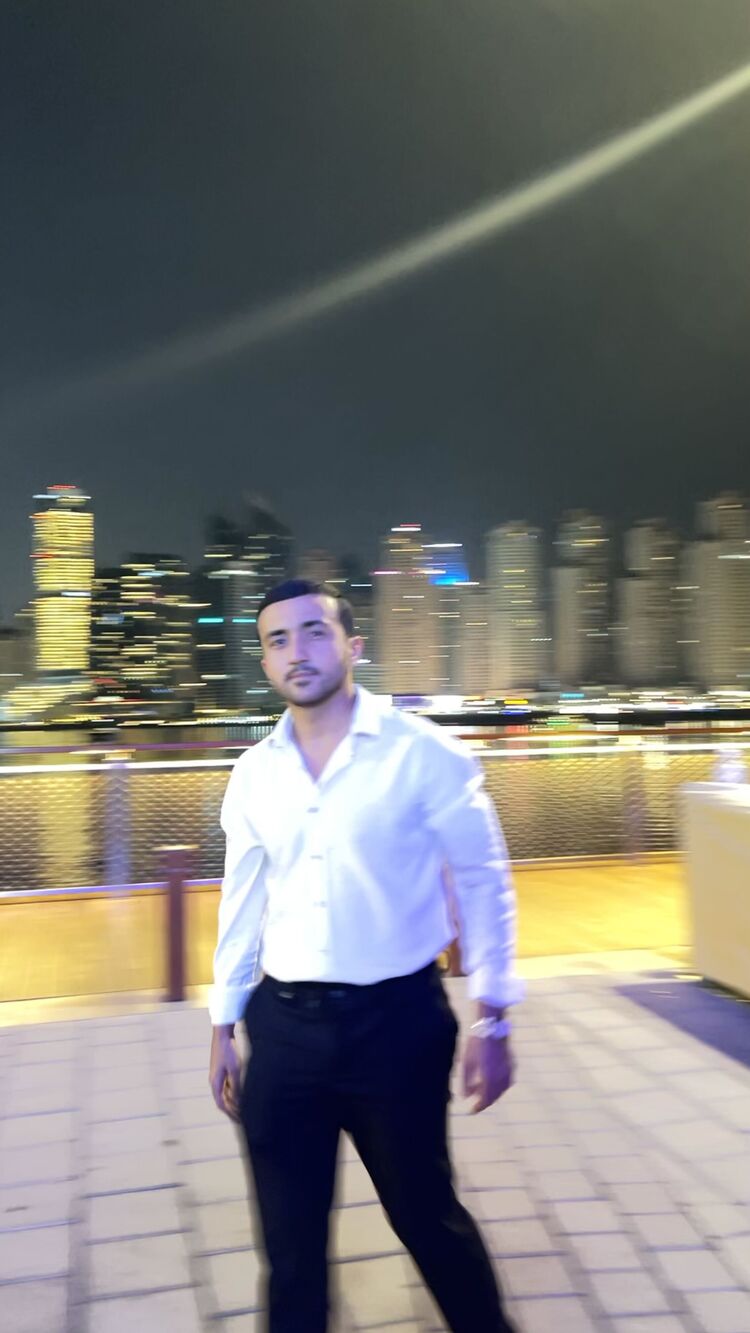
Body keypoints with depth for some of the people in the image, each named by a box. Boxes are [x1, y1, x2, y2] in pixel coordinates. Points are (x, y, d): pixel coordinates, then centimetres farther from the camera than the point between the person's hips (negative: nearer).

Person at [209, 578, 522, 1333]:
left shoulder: (423, 753, -10)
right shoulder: (253, 774, 2)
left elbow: (482, 881, -5)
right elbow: (241, 902, 9)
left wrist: (492, 1019, -6)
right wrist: (224, 1027, 13)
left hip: (395, 1020, -3)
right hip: (282, 1026, 3)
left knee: (427, 1217, 16)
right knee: (288, 1238, 16)